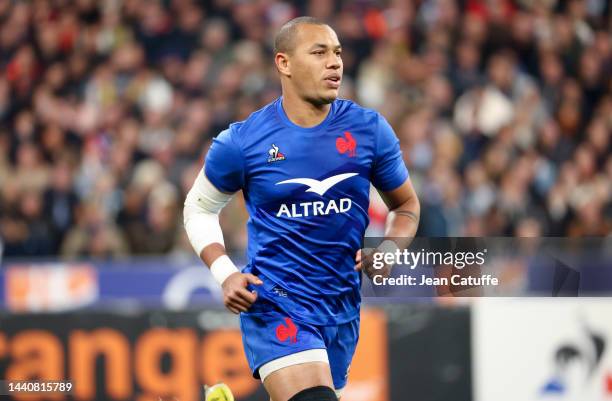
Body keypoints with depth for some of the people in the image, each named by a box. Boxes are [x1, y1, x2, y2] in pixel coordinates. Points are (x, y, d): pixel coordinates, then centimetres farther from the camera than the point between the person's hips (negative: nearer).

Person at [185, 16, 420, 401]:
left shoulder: (369, 129, -1)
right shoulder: (242, 141, -6)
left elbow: (406, 204, 13)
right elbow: (200, 208, 10)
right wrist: (225, 274, -5)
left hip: (341, 307, 4)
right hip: (274, 302, -4)